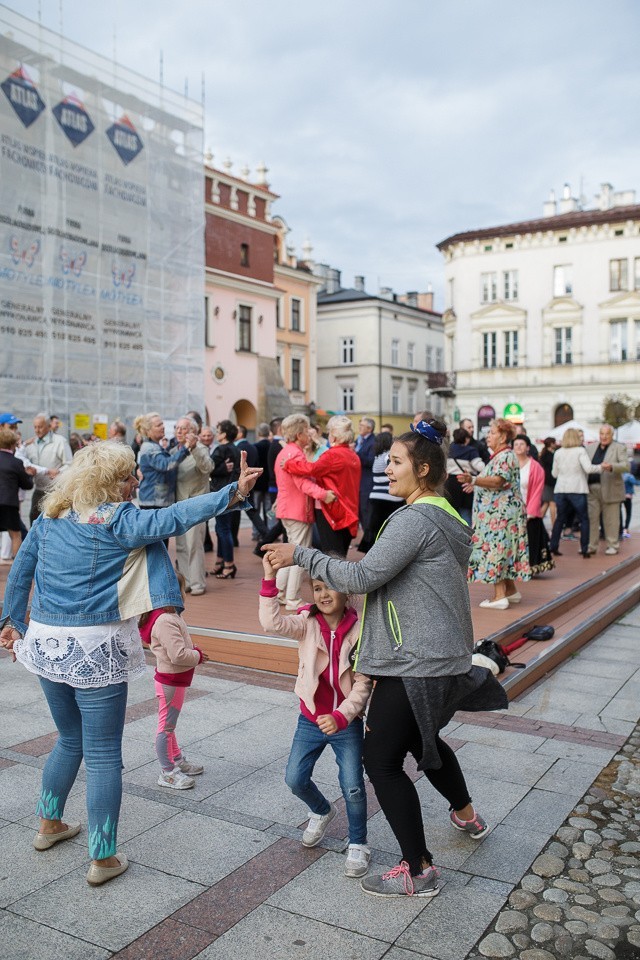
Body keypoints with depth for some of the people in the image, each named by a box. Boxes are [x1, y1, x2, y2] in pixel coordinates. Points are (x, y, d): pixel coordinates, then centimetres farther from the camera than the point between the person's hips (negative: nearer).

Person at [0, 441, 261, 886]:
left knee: (71, 739, 27)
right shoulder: (118, 520, -12)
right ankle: (103, 859, 14)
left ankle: (50, 825, 42)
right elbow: (173, 517, -25)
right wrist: (232, 494, -29)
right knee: (103, 755, 5)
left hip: (46, 643, 7)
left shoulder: (50, 518, 8)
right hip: (95, 649, -7)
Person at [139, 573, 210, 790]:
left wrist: (193, 651, -1)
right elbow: (178, 655, -31)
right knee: (166, 726, 2)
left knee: (170, 724, 22)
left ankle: (178, 761, 37)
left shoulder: (169, 617, 6)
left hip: (174, 680, 11)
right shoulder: (166, 621, -27)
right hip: (171, 681, -11)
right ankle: (167, 773, 13)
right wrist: (198, 656, -15)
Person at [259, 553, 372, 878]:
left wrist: (341, 716, -26)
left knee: (353, 787, -5)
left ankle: (358, 844, 22)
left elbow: (363, 684, -13)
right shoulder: (308, 624, -7)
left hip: (347, 723, -3)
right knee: (295, 779, 5)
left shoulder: (360, 630, -13)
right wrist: (270, 579, -35)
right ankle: (322, 811, 39)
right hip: (310, 719, 3)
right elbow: (272, 623, -27)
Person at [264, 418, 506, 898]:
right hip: (443, 657, 11)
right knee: (422, 738, 30)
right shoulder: (444, 517, 12)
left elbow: (363, 577, -23)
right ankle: (467, 815, 50)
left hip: (416, 663, -11)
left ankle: (419, 871, 9)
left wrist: (300, 555, -17)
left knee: (383, 760, -2)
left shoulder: (416, 519, -19)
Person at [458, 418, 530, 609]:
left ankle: (499, 596, -10)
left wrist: (473, 480, -36)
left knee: (496, 548, -10)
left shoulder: (506, 456, -13)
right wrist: (476, 484, 25)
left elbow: (498, 481, -27)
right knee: (504, 549, 13)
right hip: (498, 512, 10)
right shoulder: (501, 455, 19)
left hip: (501, 513, -10)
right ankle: (511, 590, 20)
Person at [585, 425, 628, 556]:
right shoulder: (591, 447, 15)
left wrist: (611, 467, -29)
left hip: (610, 490, -4)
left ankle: (612, 546, 12)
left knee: (610, 520, 1)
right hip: (592, 489, 4)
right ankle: (591, 546, 11)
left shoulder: (619, 448, 2)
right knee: (591, 518, 3)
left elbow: (626, 465, -10)